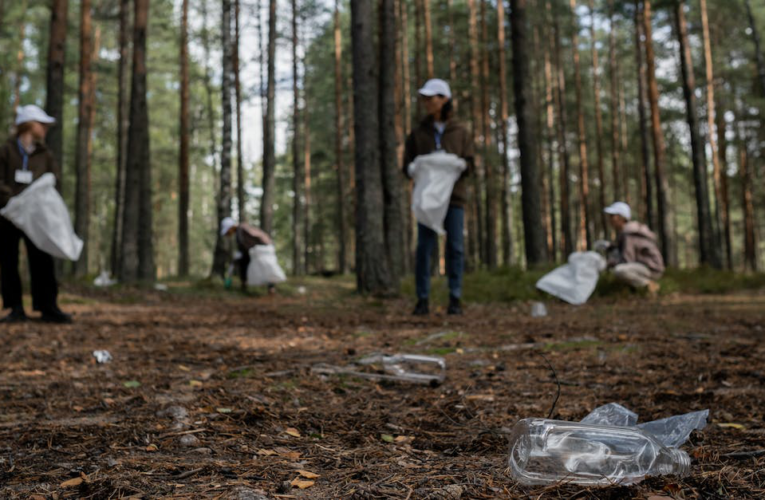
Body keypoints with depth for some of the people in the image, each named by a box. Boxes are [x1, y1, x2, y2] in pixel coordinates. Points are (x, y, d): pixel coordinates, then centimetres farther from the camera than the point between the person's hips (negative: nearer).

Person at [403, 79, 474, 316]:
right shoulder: (418, 134, 10)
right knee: (424, 247, -5)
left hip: (454, 196, 0)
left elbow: (468, 164, 4)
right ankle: (422, 299, 2)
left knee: (455, 247, -2)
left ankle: (455, 299, 5)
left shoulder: (460, 132, 8)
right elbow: (407, 167, 9)